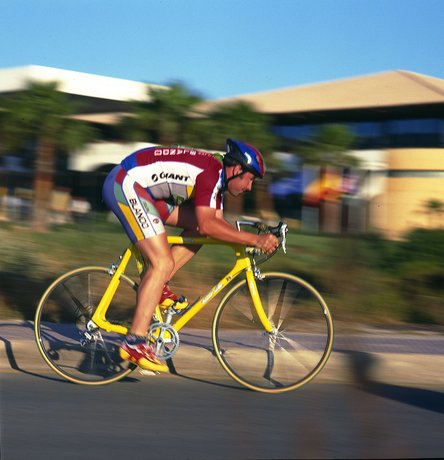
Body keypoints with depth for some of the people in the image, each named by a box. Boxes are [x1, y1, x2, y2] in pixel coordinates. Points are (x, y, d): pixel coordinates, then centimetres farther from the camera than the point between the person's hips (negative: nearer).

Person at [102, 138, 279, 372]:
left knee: (198, 226, 6)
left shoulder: (216, 176, 13)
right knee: (163, 263, -16)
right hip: (127, 185, -10)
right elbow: (207, 225, -27)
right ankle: (134, 343, -16)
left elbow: (218, 223, 15)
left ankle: (157, 287, 9)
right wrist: (254, 240, -26)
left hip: (144, 189, 10)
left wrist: (254, 238, 2)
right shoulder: (210, 173, -18)